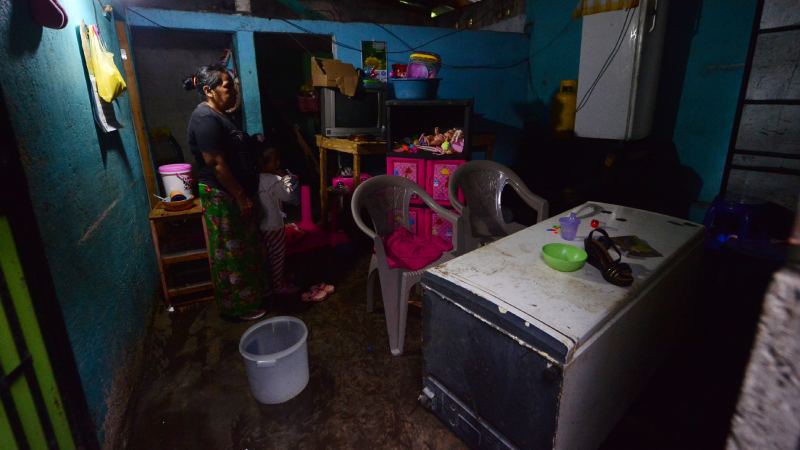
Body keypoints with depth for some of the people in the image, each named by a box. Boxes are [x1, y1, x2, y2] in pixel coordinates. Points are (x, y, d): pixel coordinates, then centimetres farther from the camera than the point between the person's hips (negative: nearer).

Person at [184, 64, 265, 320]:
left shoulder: (217, 115, 12)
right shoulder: (205, 119, -19)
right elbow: (216, 164, -23)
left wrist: (243, 194, 19)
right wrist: (240, 197, -19)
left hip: (232, 194, 10)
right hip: (222, 197, -10)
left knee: (243, 248, 19)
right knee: (231, 252, 2)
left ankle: (250, 295, 35)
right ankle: (237, 307, 18)